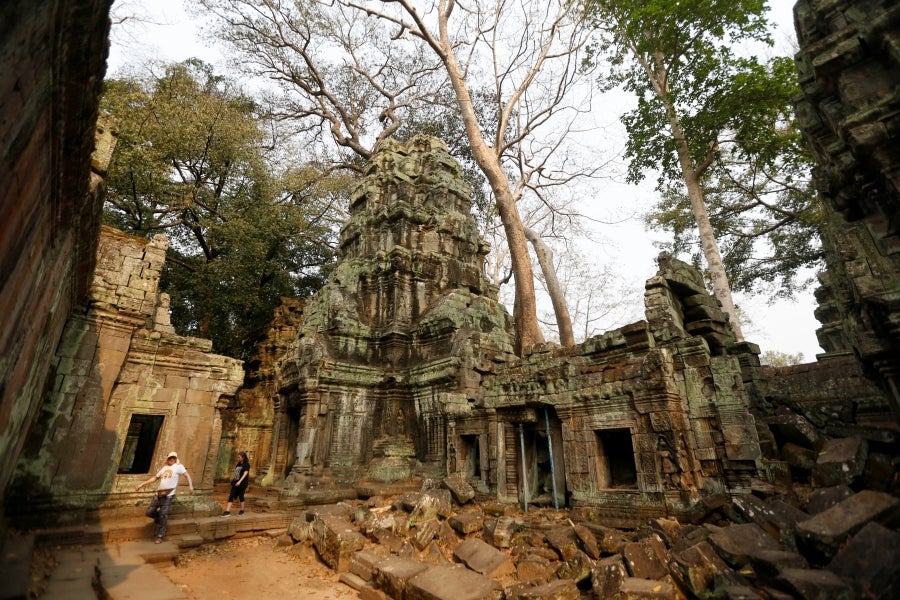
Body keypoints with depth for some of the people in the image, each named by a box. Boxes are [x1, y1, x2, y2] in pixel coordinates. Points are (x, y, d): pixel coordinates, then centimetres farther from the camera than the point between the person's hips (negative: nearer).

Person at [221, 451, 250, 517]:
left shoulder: (247, 465, -10)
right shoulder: (238, 464, 12)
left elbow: (245, 474, -21)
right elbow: (236, 474, 20)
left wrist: (239, 481, -32)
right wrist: (233, 481, 19)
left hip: (242, 483, -7)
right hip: (236, 483, 7)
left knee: (241, 496, 2)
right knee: (231, 496, -3)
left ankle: (242, 510, 20)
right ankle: (227, 512, -5)